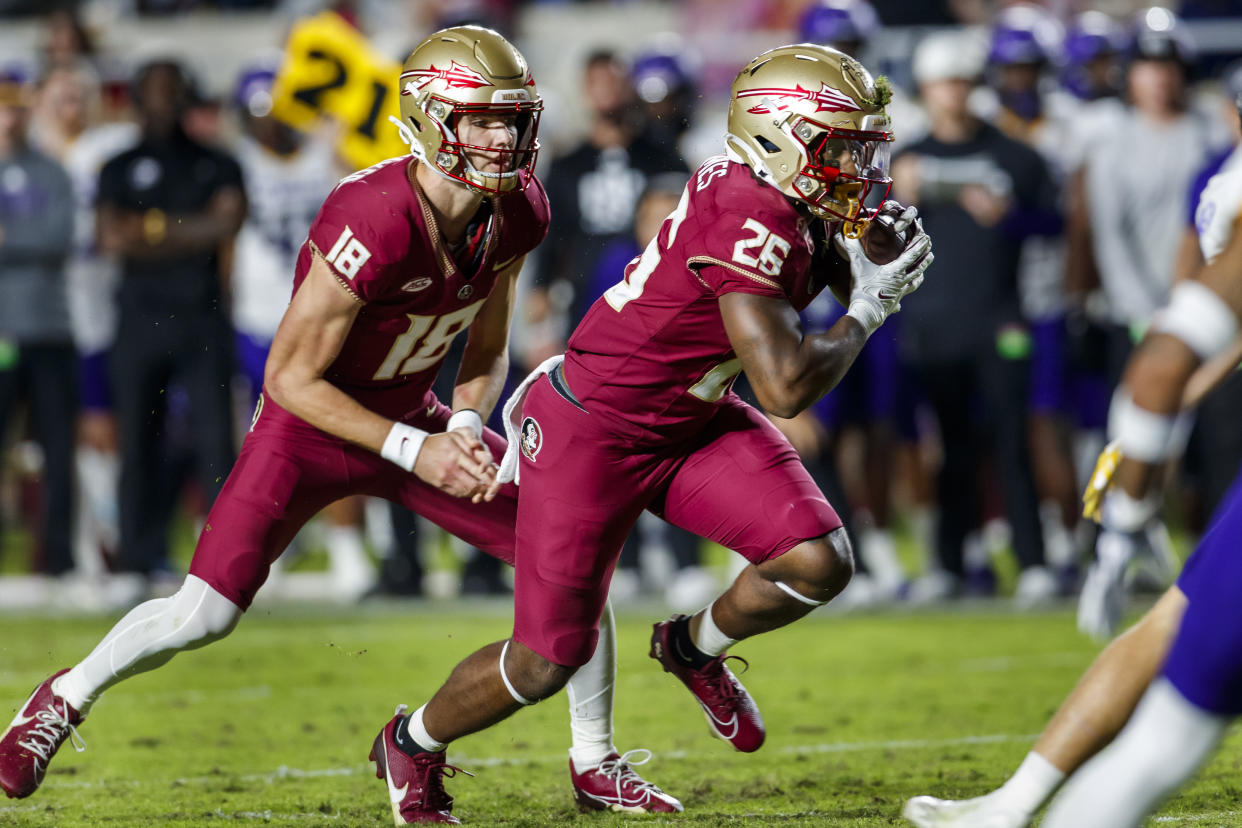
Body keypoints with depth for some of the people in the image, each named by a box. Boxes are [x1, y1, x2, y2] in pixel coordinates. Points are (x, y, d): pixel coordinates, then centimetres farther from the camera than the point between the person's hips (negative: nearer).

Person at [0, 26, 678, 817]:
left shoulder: (518, 212, -12)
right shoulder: (375, 225, -33)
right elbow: (291, 379, -25)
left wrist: (465, 427, -14)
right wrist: (415, 452, -26)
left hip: (413, 418, 6)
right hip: (312, 426, -6)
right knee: (205, 613, -11)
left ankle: (596, 765, 12)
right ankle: (66, 700, 18)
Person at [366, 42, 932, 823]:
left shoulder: (792, 207, -5)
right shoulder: (750, 219, -30)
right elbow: (786, 385, -33)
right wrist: (866, 312, -18)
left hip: (695, 419, 8)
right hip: (593, 430, -8)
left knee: (820, 563, -10)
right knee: (548, 660, 0)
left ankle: (694, 645, 20)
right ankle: (413, 743, 29)